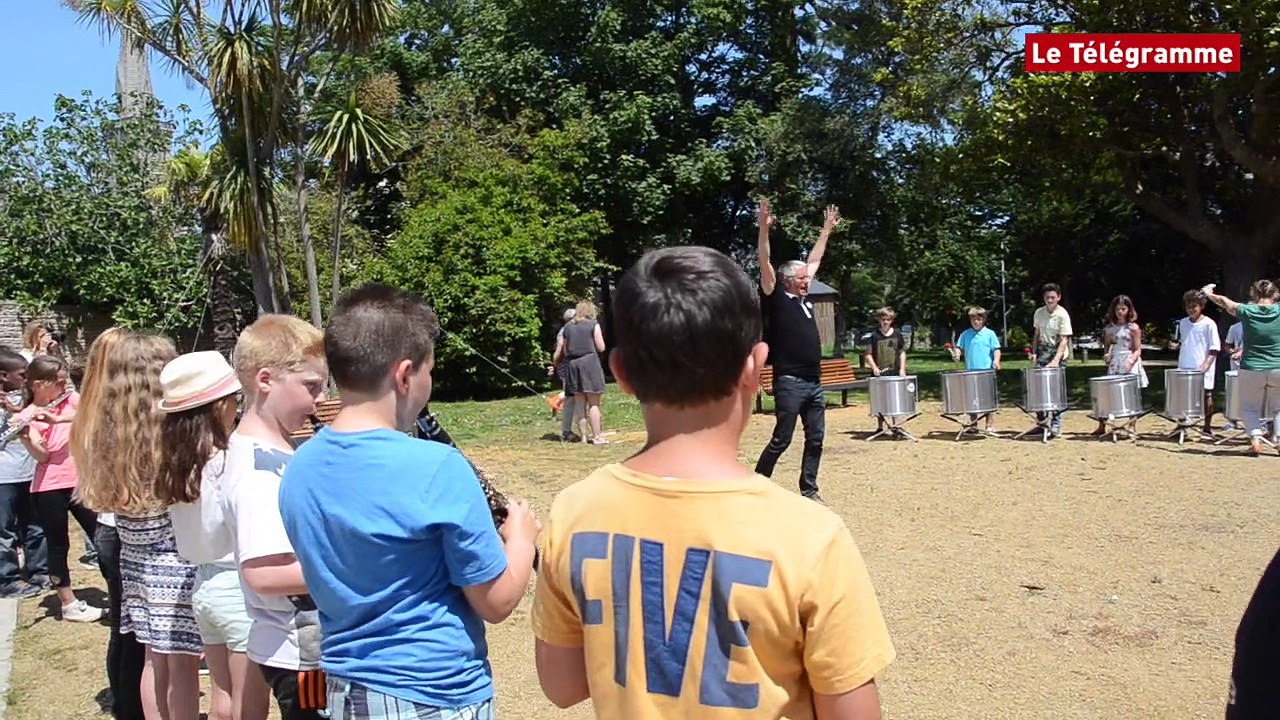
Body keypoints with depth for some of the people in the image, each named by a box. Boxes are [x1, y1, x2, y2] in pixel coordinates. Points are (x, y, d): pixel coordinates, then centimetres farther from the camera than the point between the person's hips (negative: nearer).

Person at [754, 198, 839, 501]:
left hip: (814, 383, 8)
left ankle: (809, 489, 21)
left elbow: (814, 260, 24)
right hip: (790, 383, -8)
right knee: (781, 440, -2)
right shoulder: (777, 299, -4)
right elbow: (765, 264, -15)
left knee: (815, 439, 10)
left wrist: (826, 230, 29)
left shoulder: (805, 300, 14)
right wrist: (764, 229, -23)